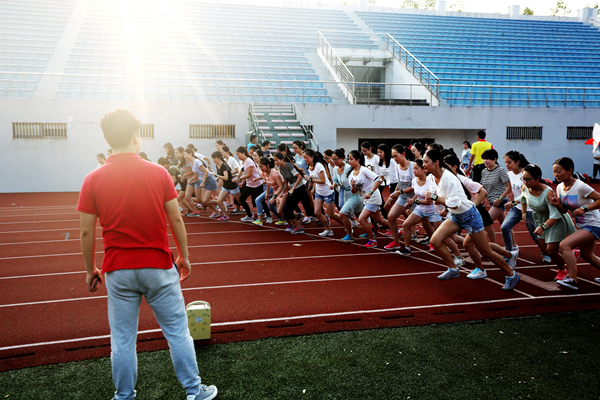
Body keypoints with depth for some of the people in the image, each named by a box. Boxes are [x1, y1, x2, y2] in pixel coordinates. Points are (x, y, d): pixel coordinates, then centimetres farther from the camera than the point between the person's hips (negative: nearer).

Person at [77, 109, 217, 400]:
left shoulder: (93, 180, -4)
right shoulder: (158, 173, -6)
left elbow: (87, 231, -2)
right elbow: (176, 219, -4)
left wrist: (90, 270, 10)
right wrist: (184, 256, 8)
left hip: (118, 270, 1)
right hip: (159, 267, -1)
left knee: (122, 339, 12)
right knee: (177, 332, 12)